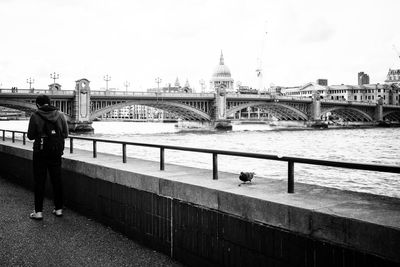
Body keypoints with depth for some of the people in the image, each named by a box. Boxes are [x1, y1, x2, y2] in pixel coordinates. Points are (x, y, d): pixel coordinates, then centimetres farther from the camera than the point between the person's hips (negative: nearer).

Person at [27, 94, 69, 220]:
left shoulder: (35, 116, -9)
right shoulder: (60, 115, 0)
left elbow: (30, 136, -4)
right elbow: (65, 134, 4)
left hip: (41, 152, -3)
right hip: (57, 151, 3)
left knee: (39, 181, 5)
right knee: (56, 180, 12)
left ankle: (38, 211, 7)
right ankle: (58, 209, 18)